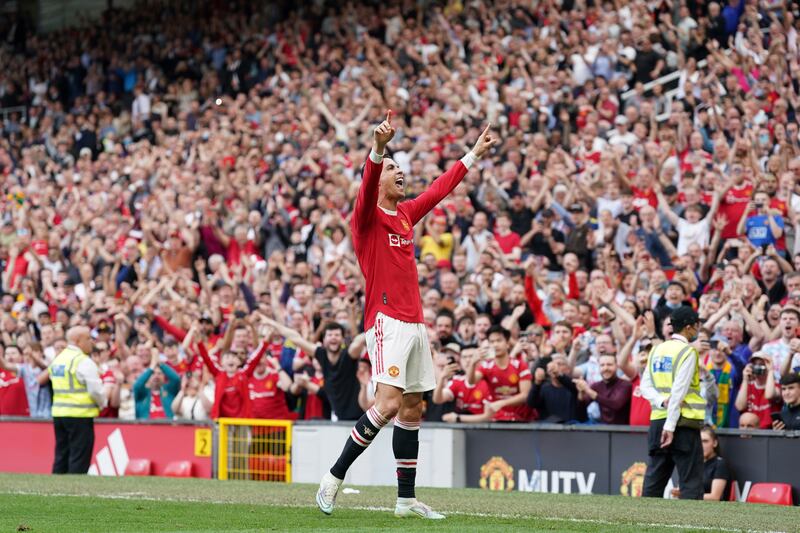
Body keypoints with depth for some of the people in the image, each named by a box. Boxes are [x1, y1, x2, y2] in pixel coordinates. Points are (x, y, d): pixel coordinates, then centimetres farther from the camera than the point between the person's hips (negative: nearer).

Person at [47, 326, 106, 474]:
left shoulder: (57, 360, 14)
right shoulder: (83, 362, -13)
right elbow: (95, 389, -16)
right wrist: (102, 403, 5)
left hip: (58, 412, 8)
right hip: (80, 415, -8)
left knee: (61, 456, 11)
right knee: (79, 458, -4)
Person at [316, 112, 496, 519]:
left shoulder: (406, 214, 17)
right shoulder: (368, 216, -5)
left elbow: (439, 189, 30)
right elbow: (367, 184, -26)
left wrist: (473, 155, 37)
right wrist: (378, 149, -44)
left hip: (415, 324, 8)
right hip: (387, 321, -8)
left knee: (412, 409, 8)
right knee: (389, 403, -20)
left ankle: (407, 499, 13)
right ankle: (334, 478, -11)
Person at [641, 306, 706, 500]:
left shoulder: (657, 350, 13)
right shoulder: (687, 351, -8)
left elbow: (646, 386, 7)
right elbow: (679, 391, -15)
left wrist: (662, 402, -8)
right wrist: (671, 427, -18)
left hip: (658, 420, 7)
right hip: (684, 421, -7)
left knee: (654, 479, 9)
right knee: (691, 483, -5)